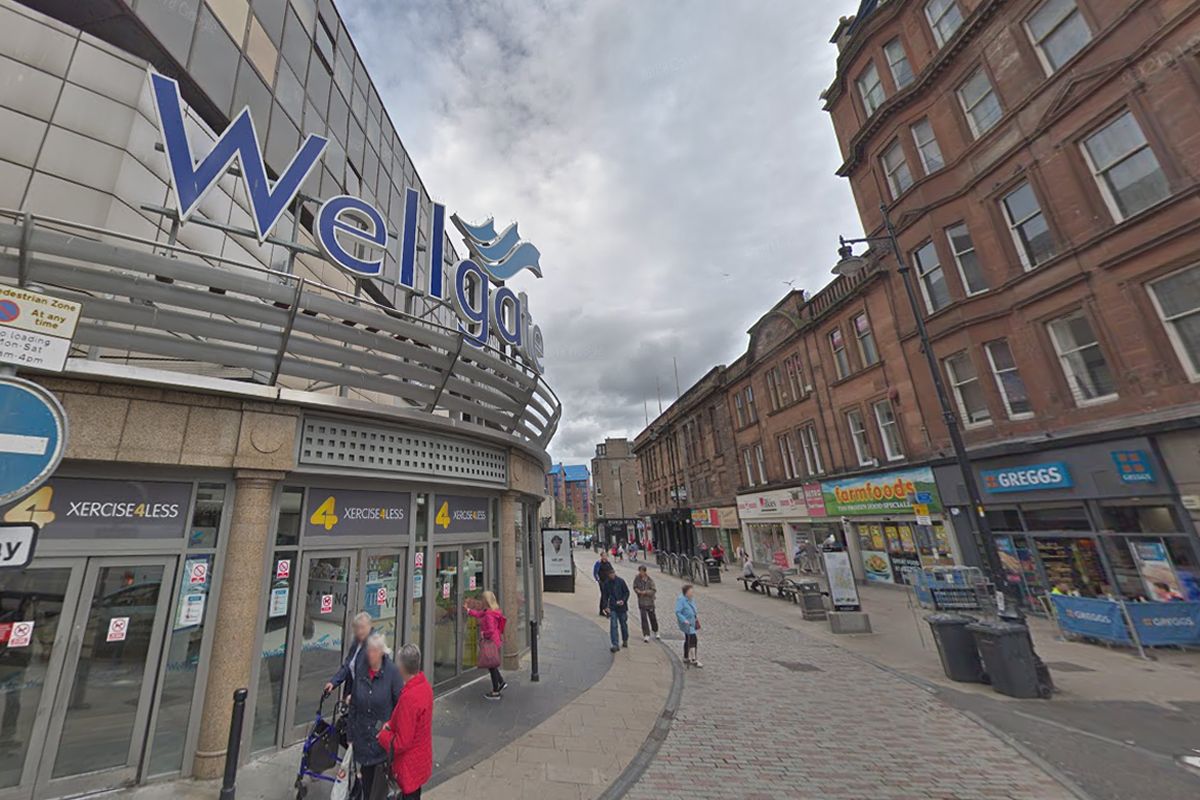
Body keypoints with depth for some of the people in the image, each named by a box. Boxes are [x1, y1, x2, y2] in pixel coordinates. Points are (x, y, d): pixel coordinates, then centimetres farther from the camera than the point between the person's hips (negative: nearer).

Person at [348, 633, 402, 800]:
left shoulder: (392, 672, -16)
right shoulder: (361, 671, -3)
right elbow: (354, 706, 6)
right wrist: (351, 736, 9)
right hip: (363, 740, 5)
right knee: (366, 785, 19)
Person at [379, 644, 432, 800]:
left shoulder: (409, 697, -33)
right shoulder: (425, 685, -6)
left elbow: (401, 743, -26)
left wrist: (382, 735, -11)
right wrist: (391, 724, -2)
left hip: (410, 765, -7)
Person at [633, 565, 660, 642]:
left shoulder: (650, 580, -13)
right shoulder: (637, 578, -6)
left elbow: (654, 590, -12)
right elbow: (635, 587, 8)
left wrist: (645, 592, -22)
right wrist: (637, 590, -14)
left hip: (650, 601, -1)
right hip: (641, 602, 1)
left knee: (653, 617, 12)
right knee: (643, 618, -4)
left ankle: (656, 632, 35)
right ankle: (646, 635, 7)